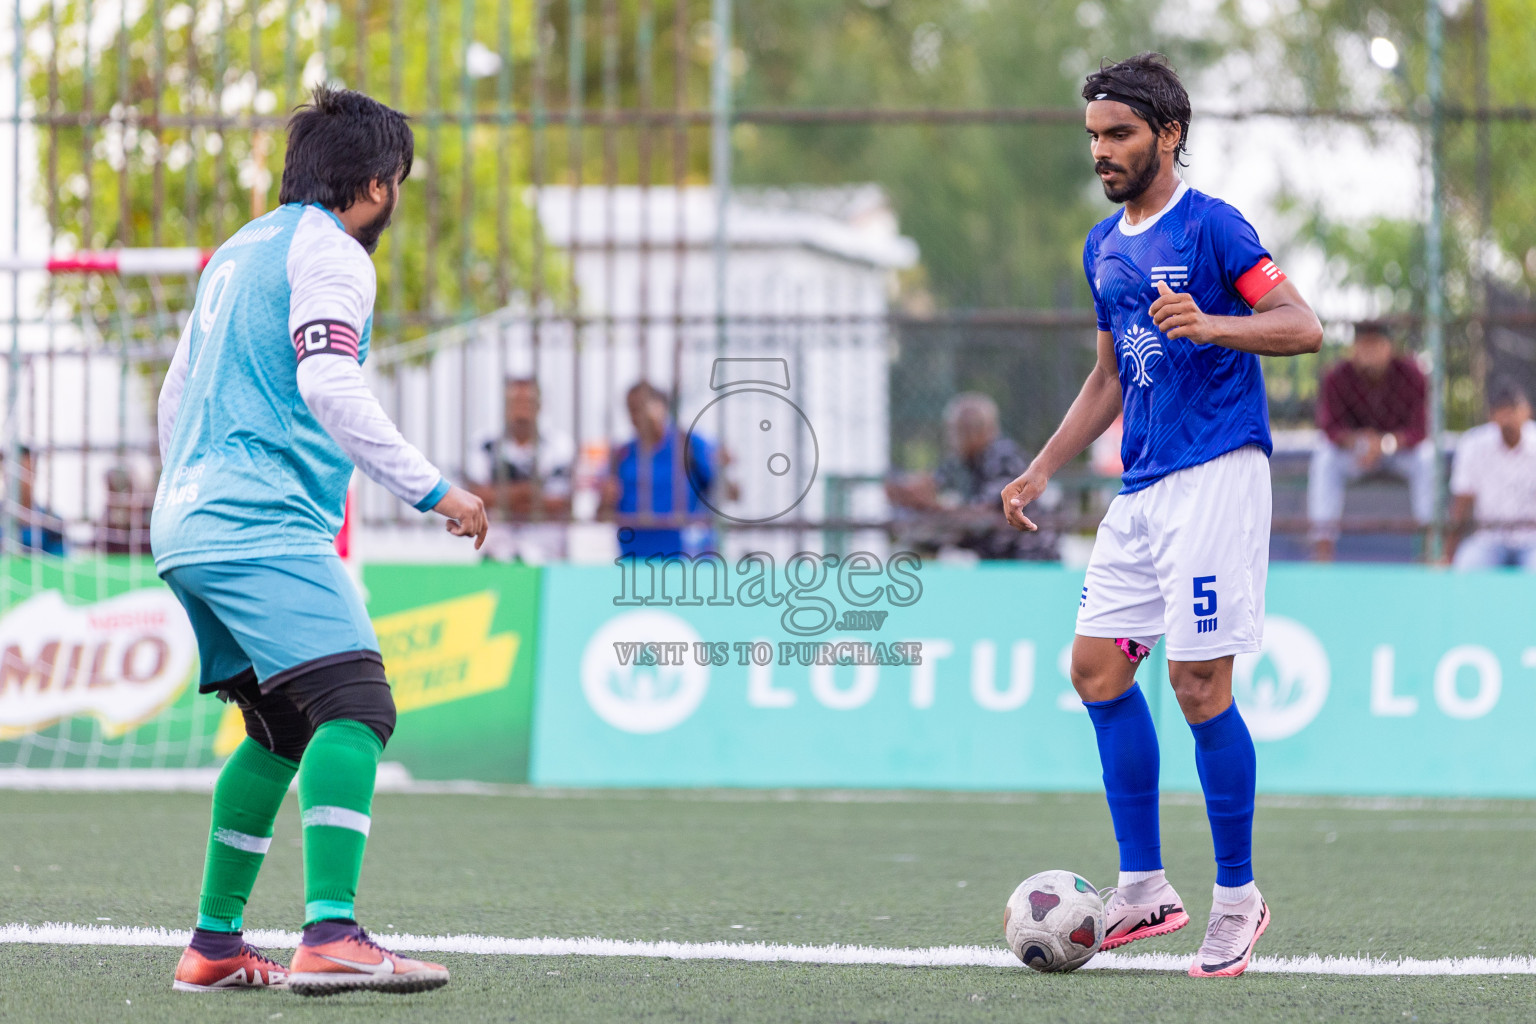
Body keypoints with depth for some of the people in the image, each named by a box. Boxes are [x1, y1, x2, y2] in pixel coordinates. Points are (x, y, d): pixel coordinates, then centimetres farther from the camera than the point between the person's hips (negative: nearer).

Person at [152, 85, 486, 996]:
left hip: (189, 520, 10)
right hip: (264, 526, -10)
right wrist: (432, 489, -18)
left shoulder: (242, 249, 23)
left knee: (283, 729, 17)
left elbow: (175, 397, 29)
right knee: (354, 707, -18)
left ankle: (215, 943, 17)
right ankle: (331, 937, -32)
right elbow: (328, 384, -20)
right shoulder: (327, 252, -5)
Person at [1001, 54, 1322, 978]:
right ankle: (1144, 889, 10)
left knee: (1199, 683, -9)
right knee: (1098, 668, 4)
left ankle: (1238, 896, 3)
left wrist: (1211, 324, -31)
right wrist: (1041, 473, 22)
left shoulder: (1211, 226, -8)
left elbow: (1303, 327, -15)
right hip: (1141, 488, 8)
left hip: (1216, 476, -8)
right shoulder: (1105, 248, 16)